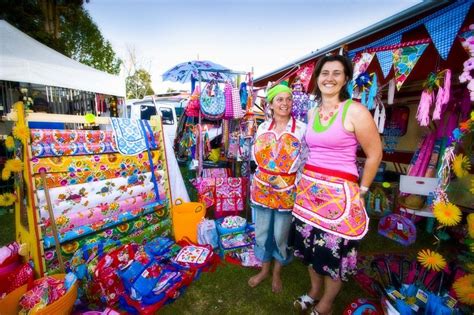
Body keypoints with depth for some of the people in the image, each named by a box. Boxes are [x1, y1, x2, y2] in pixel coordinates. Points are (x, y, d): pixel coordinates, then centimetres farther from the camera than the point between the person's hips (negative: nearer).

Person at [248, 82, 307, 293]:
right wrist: (265, 175, 3)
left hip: (287, 191, -3)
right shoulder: (263, 127, 4)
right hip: (262, 188, 3)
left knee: (281, 235, 12)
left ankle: (277, 272, 40)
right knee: (262, 232, 15)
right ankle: (264, 269, 41)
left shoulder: (301, 128, -7)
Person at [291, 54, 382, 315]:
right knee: (310, 242, 17)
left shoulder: (355, 111, -10)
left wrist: (361, 191, -1)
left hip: (339, 192, -6)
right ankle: (314, 291, 44)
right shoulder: (312, 113, 9)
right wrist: (308, 180, 15)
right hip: (309, 188, 6)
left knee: (334, 249, 9)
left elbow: (374, 154, -5)